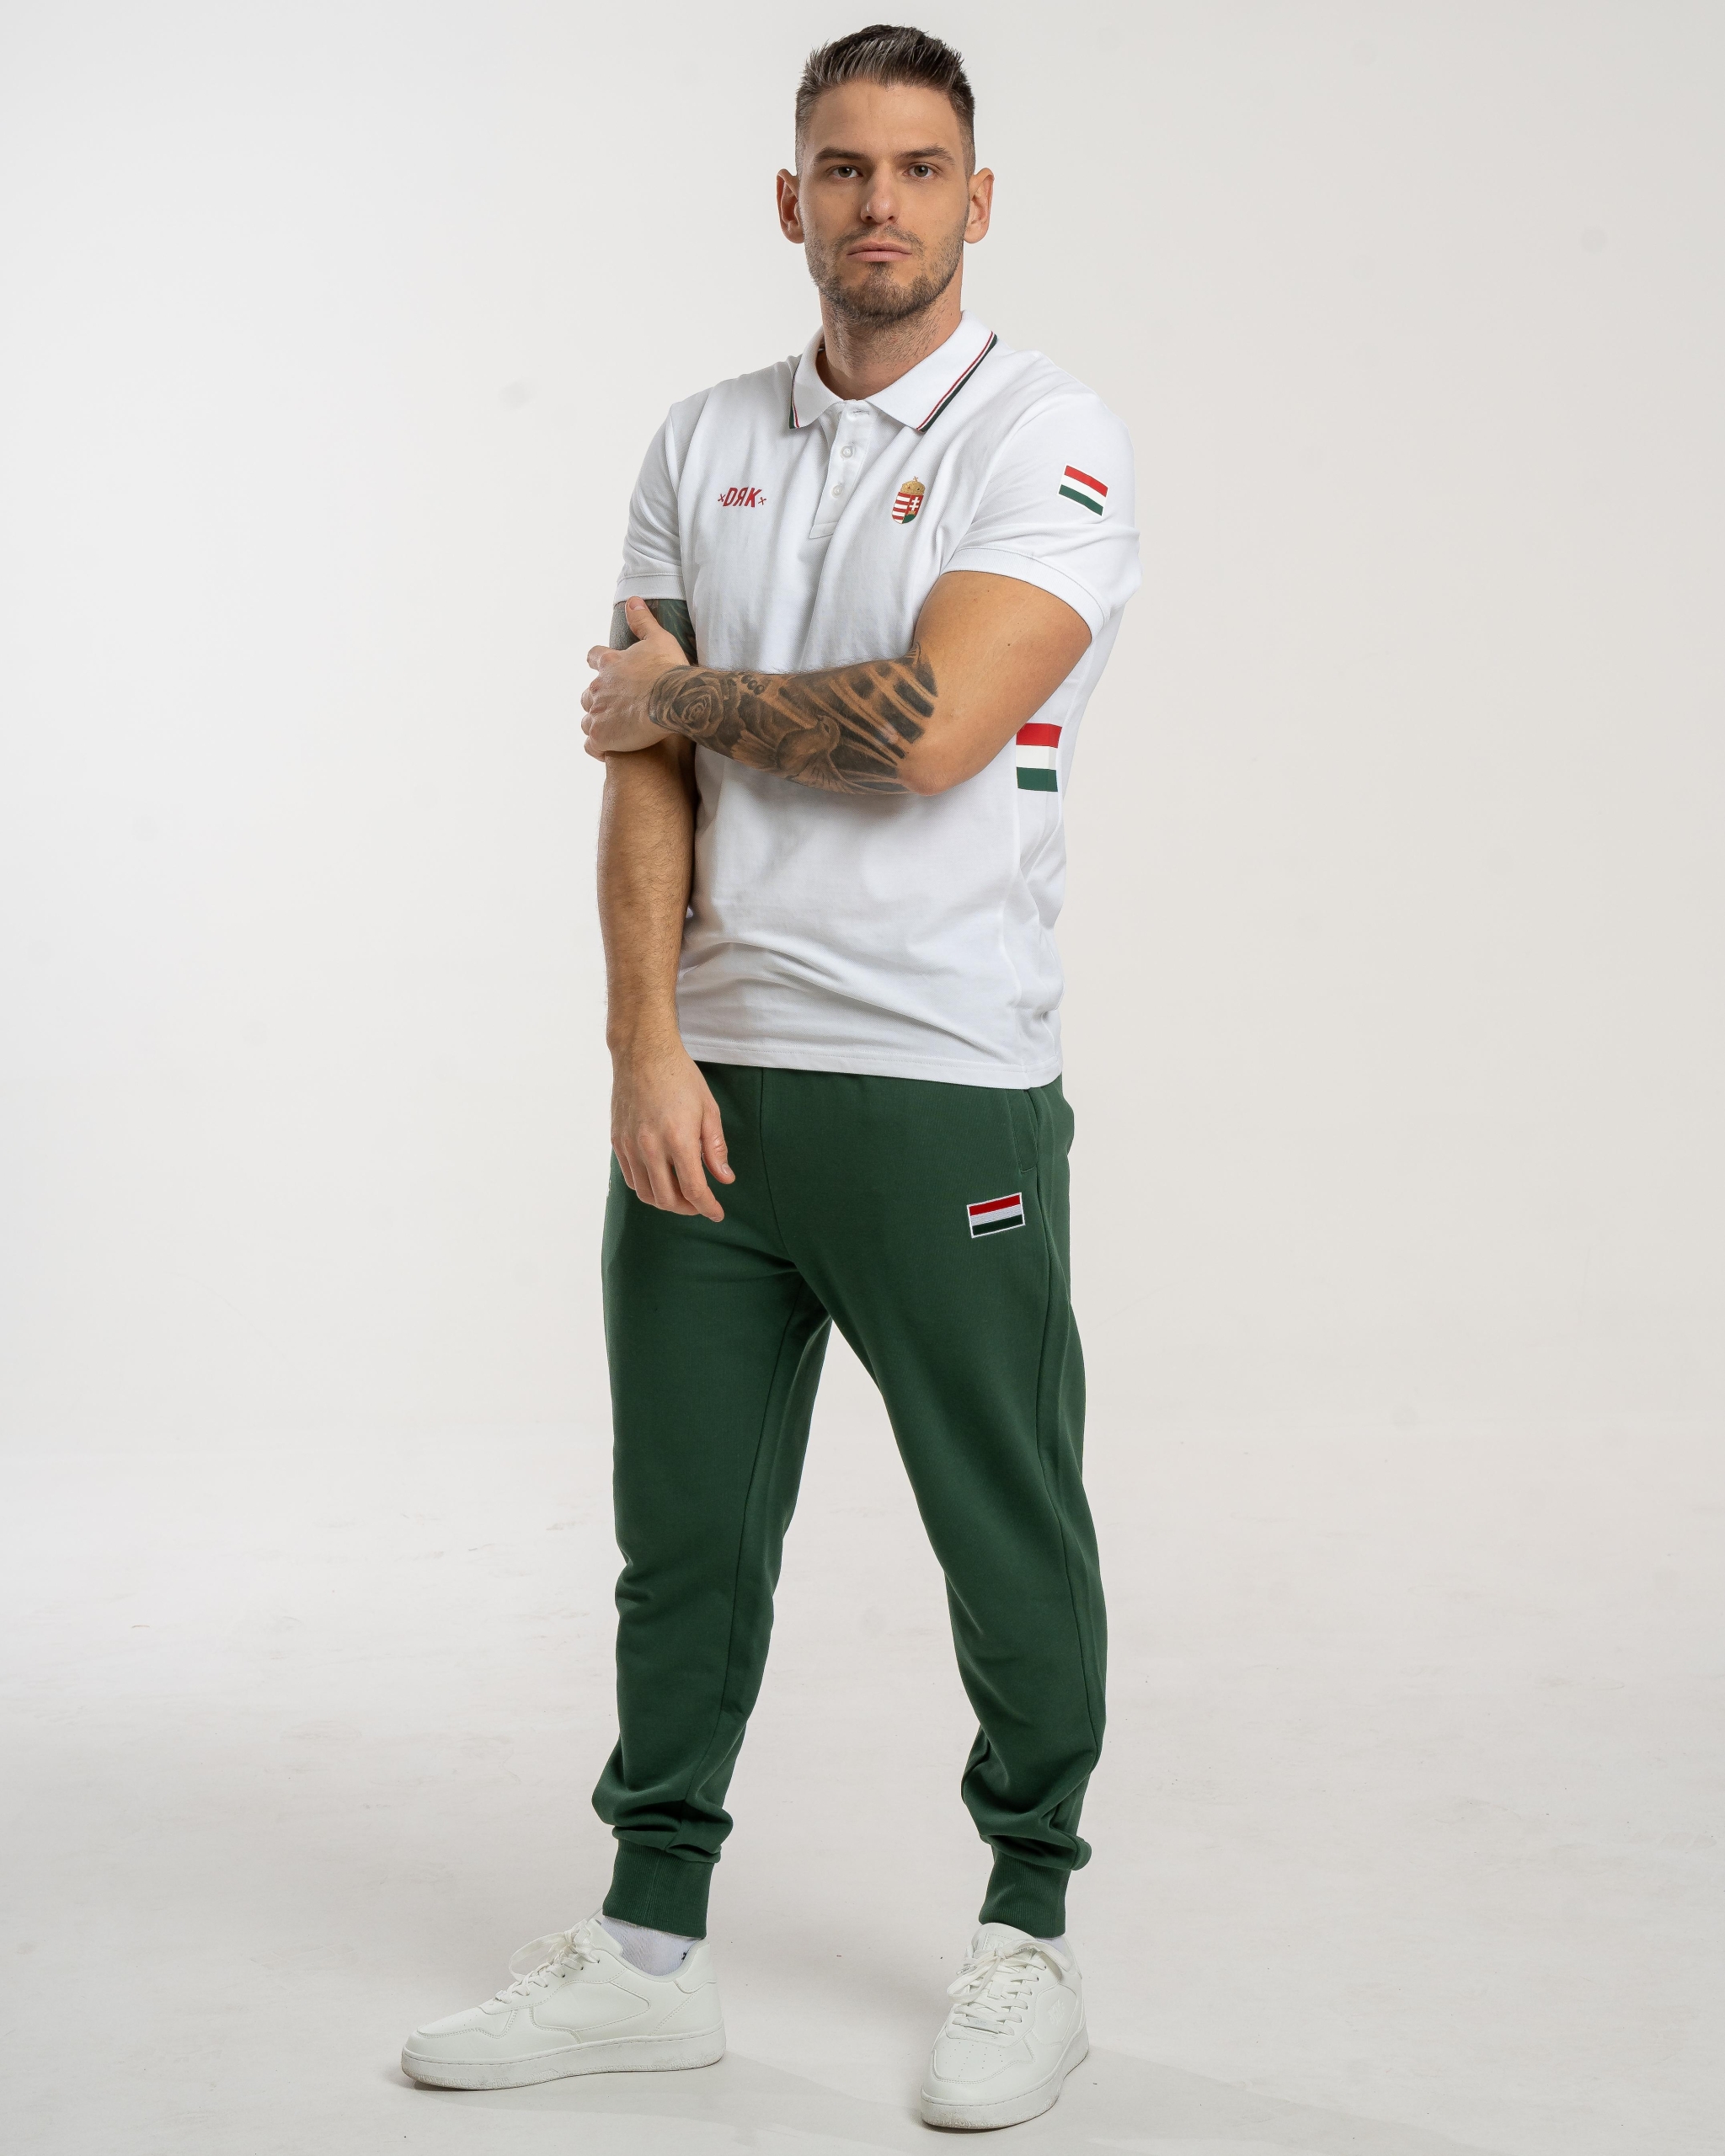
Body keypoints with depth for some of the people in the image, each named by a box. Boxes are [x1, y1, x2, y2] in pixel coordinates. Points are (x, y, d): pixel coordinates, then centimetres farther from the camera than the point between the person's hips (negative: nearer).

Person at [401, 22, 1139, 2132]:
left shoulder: (1048, 438, -5)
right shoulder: (702, 445, 12)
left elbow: (927, 724, -19)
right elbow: (647, 767, 6)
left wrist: (685, 696, -3)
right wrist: (647, 1047, -5)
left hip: (943, 1088, -4)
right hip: (704, 1082, 5)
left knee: (1009, 1538, 6)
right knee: (685, 1529, 10)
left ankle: (1029, 1937, 22)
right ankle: (652, 1947, 21)